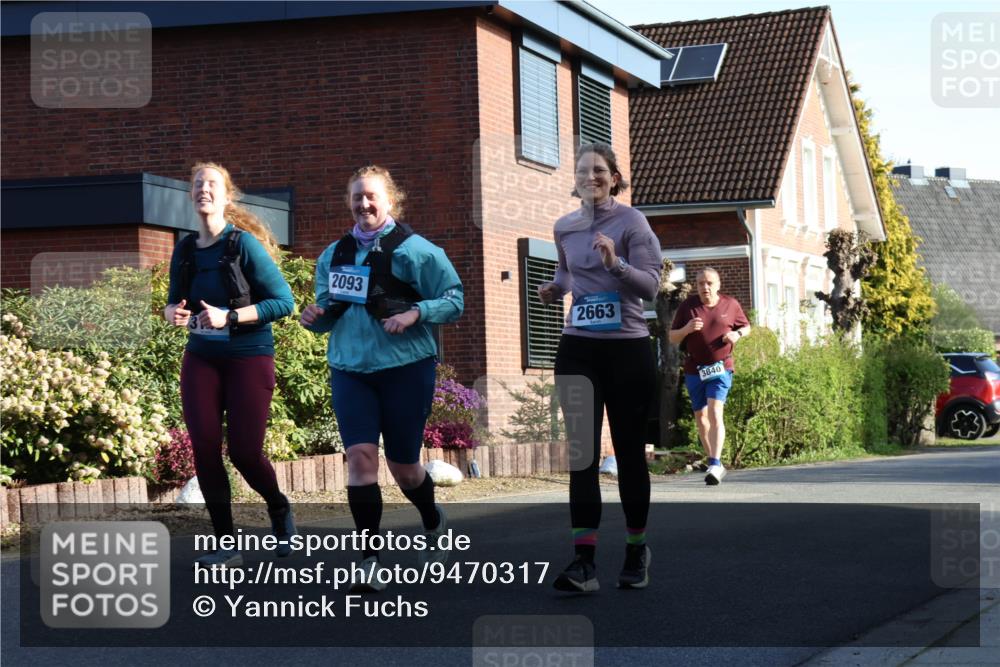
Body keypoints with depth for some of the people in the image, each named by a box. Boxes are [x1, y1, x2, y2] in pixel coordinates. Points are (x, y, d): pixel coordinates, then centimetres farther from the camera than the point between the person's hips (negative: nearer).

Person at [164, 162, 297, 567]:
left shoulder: (244, 244, -12)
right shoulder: (185, 250, 3)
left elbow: (283, 302, -14)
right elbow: (174, 302, 15)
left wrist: (229, 317, -23)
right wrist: (173, 312, -9)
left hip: (249, 358, -4)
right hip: (201, 359, 4)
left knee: (244, 451, -5)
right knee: (204, 449, -4)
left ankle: (280, 510, 27)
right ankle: (226, 545, 7)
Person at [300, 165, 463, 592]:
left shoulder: (414, 250, -4)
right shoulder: (334, 255, 11)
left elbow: (454, 300, -4)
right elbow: (330, 314, 20)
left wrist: (415, 313, -20)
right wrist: (316, 316, -3)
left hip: (406, 368, -3)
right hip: (350, 369, 3)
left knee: (403, 464, 7)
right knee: (360, 455, -13)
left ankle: (433, 522, 40)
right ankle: (369, 562, -10)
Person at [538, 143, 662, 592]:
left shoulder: (630, 221, -5)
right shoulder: (564, 228, 9)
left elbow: (650, 285, -12)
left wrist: (615, 263, -27)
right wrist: (554, 288, 8)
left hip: (628, 348, -3)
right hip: (578, 349, 3)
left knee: (629, 452, 7)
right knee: (581, 452, -7)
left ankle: (637, 553, 23)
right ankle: (584, 561, -13)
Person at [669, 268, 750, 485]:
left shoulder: (731, 305, 2)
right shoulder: (687, 306, 1)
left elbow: (746, 326, 17)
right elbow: (672, 338, 5)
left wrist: (737, 334, -7)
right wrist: (687, 329, -16)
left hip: (720, 367, -3)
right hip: (694, 369, 3)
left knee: (715, 413, -20)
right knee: (701, 418, 10)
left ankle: (715, 465, -27)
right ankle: (716, 465, 25)